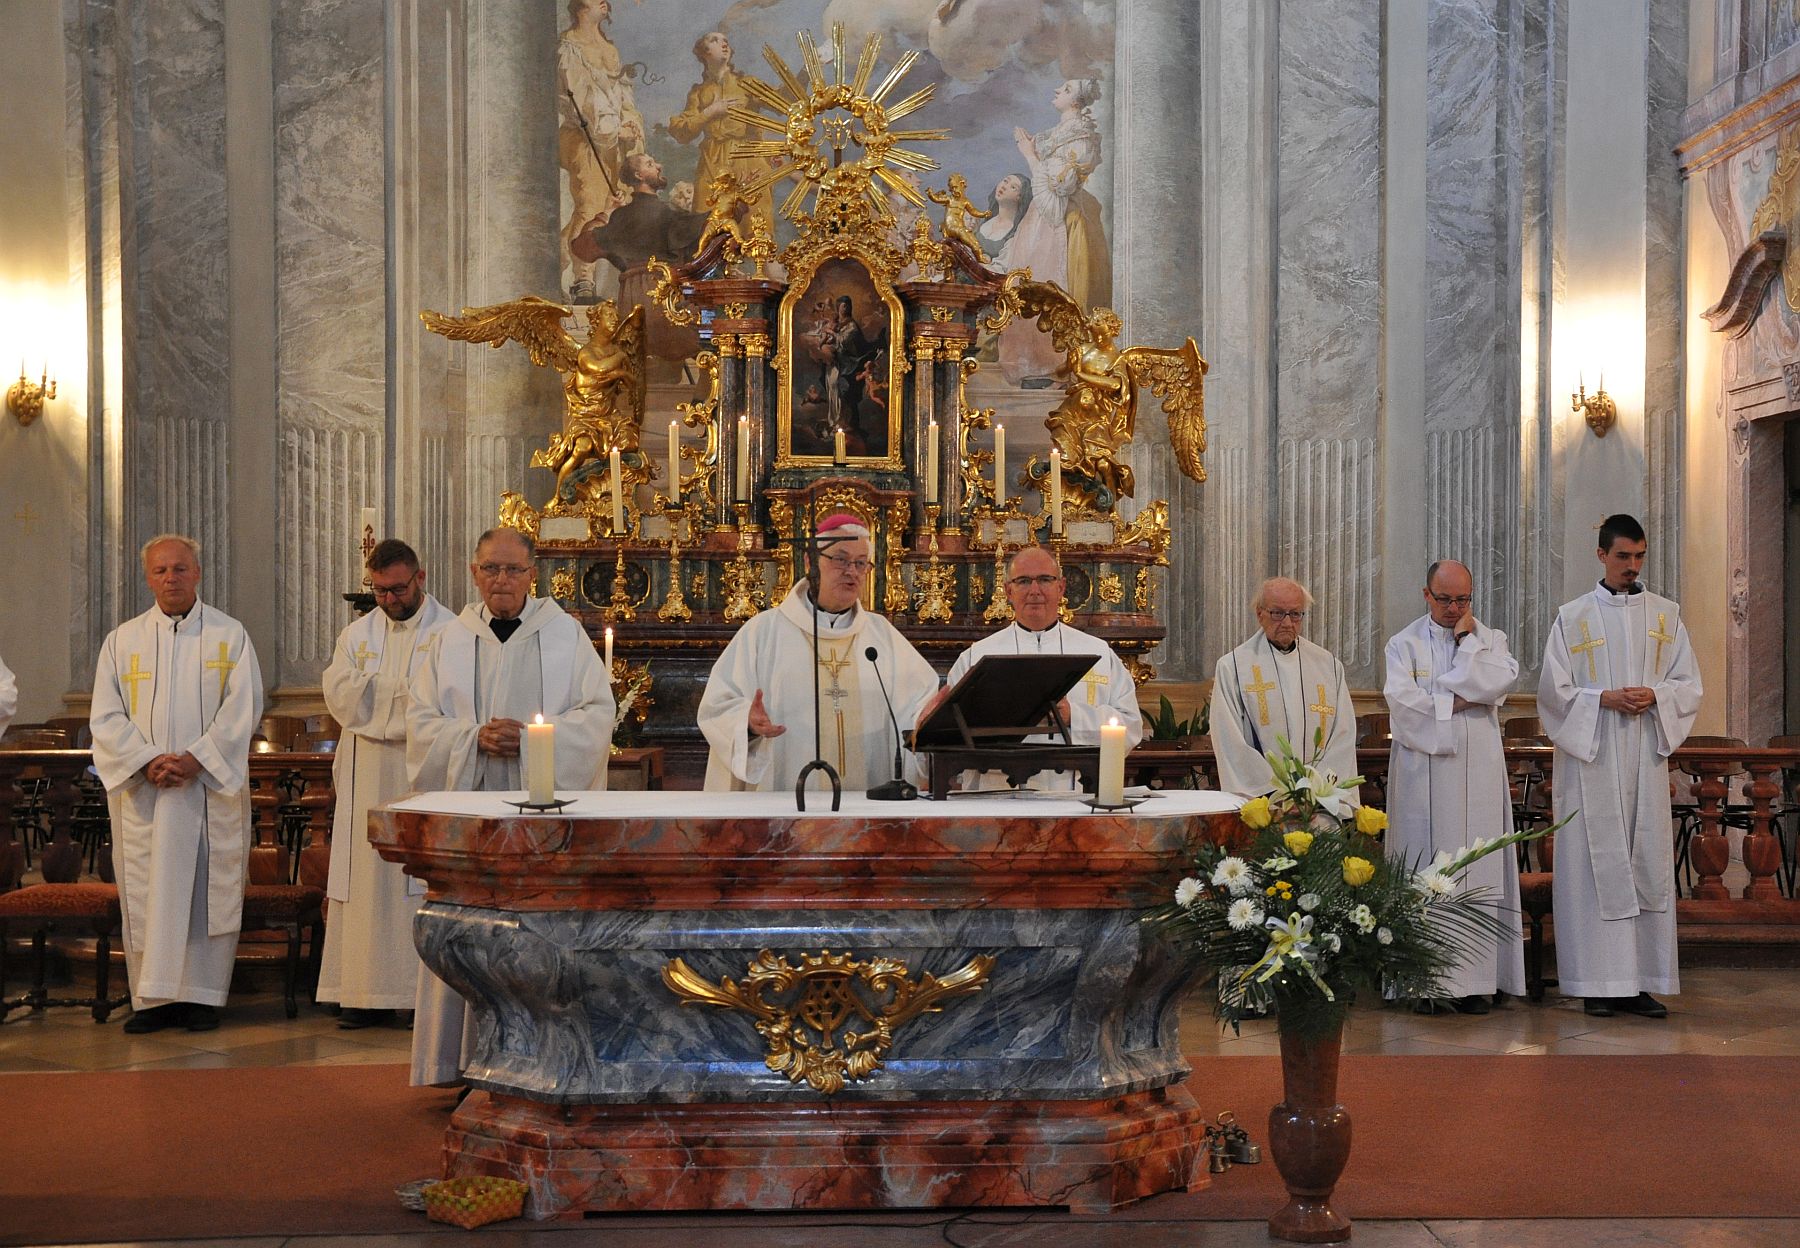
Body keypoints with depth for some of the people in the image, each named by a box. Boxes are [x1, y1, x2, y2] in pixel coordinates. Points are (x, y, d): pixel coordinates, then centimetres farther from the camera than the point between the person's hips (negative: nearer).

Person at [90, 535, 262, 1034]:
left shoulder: (230, 635, 4)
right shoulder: (122, 641, 9)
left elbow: (243, 708, -4)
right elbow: (106, 717, 3)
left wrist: (197, 758, -15)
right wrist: (148, 761, -12)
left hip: (212, 786, -1)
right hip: (141, 789, 2)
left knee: (211, 891, -1)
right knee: (145, 893, 1)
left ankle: (202, 995, 5)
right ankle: (154, 998, 6)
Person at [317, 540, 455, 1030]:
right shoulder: (358, 634, 14)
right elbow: (340, 696, 0)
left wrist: (374, 688, -13)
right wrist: (405, 688, -9)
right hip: (367, 776, 5)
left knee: (423, 878, -5)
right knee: (367, 879, 3)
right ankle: (370, 993, 6)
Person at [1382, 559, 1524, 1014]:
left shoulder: (1489, 639, 11)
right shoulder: (1404, 643, 6)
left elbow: (1500, 683, -9)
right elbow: (1402, 701, -9)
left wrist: (1467, 640, -3)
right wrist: (1460, 700, -7)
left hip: (1477, 772, 1)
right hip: (1423, 769, -1)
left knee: (1476, 870, -1)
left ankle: (1472, 980, 1)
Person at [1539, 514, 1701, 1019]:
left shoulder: (1665, 615, 10)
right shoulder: (1572, 618, 3)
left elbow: (1689, 684, 10)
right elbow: (1554, 691, 0)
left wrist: (1654, 696, -10)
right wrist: (1605, 700, -14)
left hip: (1646, 758, 3)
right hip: (1590, 756, -2)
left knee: (1647, 863, 1)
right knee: (1595, 865, -4)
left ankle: (1641, 982, 4)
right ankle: (1599, 984, -2)